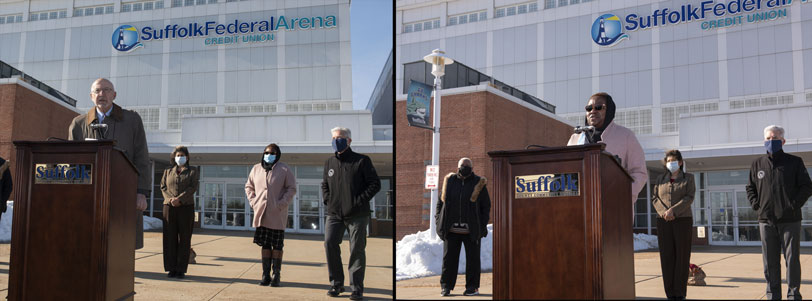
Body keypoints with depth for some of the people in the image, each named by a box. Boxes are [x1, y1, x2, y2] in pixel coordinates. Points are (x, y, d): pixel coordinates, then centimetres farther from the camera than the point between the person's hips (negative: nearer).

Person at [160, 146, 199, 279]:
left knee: (184, 239, -3)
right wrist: (170, 199, -11)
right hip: (169, 207, 2)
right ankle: (172, 268, 5)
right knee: (170, 238, 0)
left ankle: (181, 269, 1)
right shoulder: (168, 171, 17)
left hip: (186, 207, -2)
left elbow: (193, 187, -3)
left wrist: (179, 199, -15)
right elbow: (163, 186, 8)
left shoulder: (192, 171, 9)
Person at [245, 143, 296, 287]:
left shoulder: (285, 169, -1)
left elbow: (291, 188, -1)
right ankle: (265, 275, 12)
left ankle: (276, 275, 9)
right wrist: (253, 201, 6)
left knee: (277, 246, 2)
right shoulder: (256, 168, 11)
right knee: (265, 245, 7)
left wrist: (282, 204, -12)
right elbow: (249, 186, 20)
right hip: (261, 214, 3)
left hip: (277, 215, -3)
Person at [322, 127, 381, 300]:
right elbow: (325, 184, 26)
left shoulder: (361, 161, -3)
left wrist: (360, 200, -11)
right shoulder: (330, 162, 12)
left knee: (357, 250, 1)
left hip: (357, 215, -4)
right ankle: (336, 283, 9)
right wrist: (327, 200, 9)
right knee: (330, 243, -7)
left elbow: (375, 184, -3)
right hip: (334, 214, 4)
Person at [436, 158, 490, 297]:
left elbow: (486, 206, 5)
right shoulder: (449, 181, 8)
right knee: (449, 258, 4)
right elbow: (441, 201, 15)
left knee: (472, 258, 5)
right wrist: (439, 221, 5)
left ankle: (472, 287, 15)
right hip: (451, 229, 2)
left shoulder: (478, 184, 2)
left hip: (471, 230, -2)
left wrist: (483, 225, -4)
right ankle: (446, 286, 13)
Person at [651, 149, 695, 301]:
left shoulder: (688, 178, 6)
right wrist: (664, 212, -14)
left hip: (682, 220, -2)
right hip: (663, 221, 2)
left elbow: (689, 198, -6)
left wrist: (673, 210, -18)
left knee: (682, 256, -3)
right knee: (667, 256, -1)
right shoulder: (660, 179, 13)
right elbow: (654, 199, 4)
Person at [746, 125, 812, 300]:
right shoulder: (757, 164, 11)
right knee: (770, 261, 5)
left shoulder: (795, 162, 4)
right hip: (766, 220, 2)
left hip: (790, 220, -2)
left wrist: (794, 205, -8)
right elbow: (750, 187, 18)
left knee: (792, 259, 1)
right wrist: (756, 205, 3)